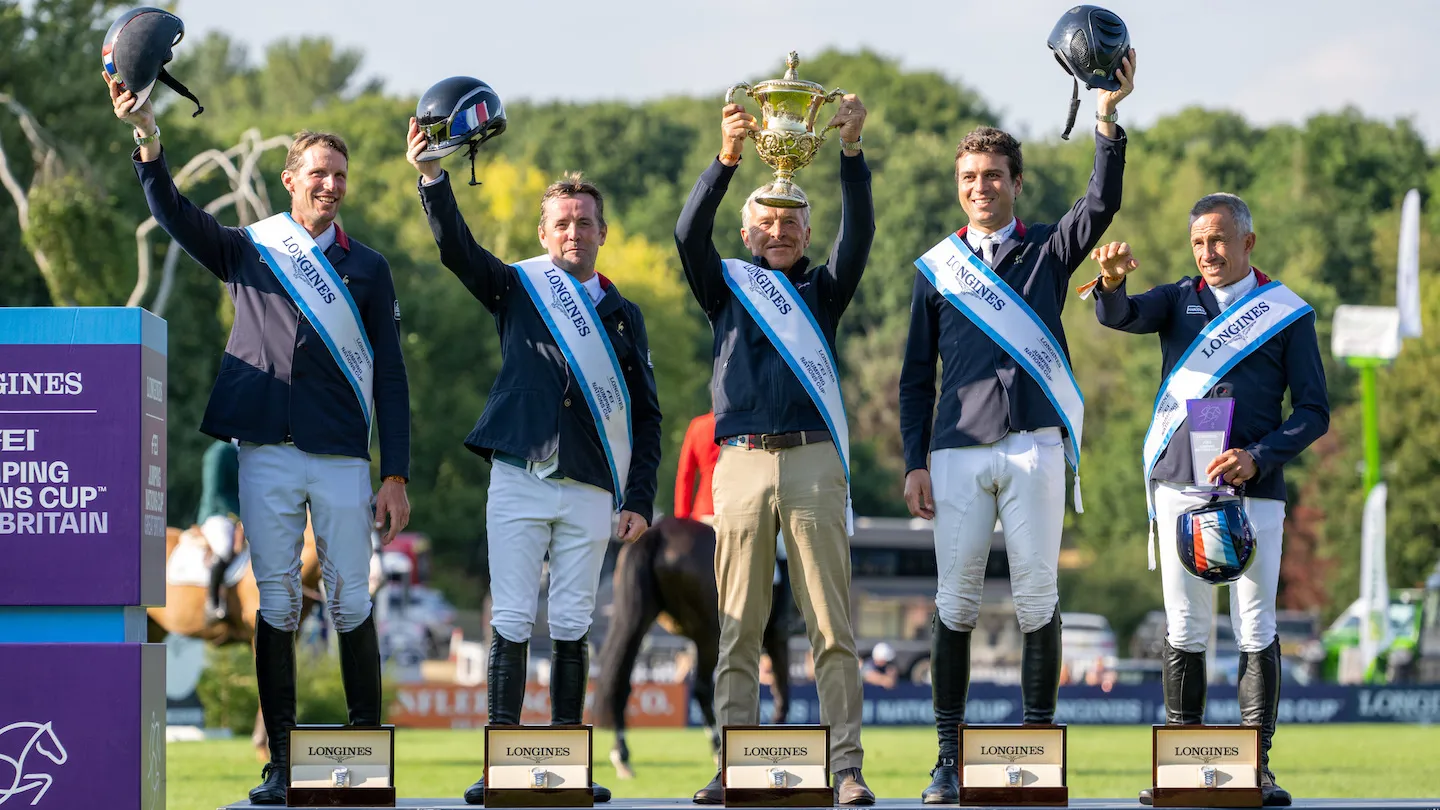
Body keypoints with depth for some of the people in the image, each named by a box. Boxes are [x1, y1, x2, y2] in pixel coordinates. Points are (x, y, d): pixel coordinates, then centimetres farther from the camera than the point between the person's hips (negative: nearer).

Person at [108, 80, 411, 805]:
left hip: (342, 458, 0)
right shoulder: (248, 251, 13)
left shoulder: (366, 269, 12)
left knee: (351, 607, -1)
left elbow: (390, 377, 9)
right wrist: (147, 140, -21)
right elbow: (174, 215, -4)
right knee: (275, 604, 0)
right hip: (265, 453, 0)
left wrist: (397, 474, 1)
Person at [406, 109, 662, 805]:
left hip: (590, 491, 1)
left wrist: (639, 499, 4)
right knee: (511, 622, -5)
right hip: (518, 481, -1)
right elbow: (457, 249, -7)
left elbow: (645, 414, 13)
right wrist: (431, 178, -23)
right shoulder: (518, 289, 9)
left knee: (571, 628, 2)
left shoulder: (622, 316, 14)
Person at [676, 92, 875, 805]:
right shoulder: (726, 286, 18)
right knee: (739, 627, -1)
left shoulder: (821, 290, 19)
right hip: (742, 460, 0)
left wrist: (851, 150, -10)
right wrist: (726, 160, -13)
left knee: (831, 625, -5)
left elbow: (859, 235, 3)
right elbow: (690, 234, 1)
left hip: (814, 460, 0)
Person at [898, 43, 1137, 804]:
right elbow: (916, 374, 14)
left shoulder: (1048, 251, 11)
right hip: (957, 454, 1)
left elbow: (1101, 205, -8)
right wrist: (914, 462, 4)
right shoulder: (936, 268, 14)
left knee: (1037, 599, -4)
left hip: (1035, 447, -1)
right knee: (955, 605, -2)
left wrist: (1108, 118, -21)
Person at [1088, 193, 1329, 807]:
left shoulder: (1287, 314, 7)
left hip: (1254, 492, -2)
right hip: (1181, 487, 2)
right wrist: (1112, 282, -31)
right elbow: (1120, 317, -8)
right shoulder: (1179, 300, 13)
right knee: (1184, 631, 2)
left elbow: (1314, 412, 3)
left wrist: (1258, 457, -12)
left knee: (1257, 632, -4)